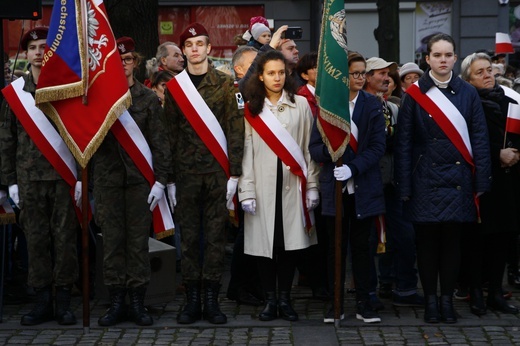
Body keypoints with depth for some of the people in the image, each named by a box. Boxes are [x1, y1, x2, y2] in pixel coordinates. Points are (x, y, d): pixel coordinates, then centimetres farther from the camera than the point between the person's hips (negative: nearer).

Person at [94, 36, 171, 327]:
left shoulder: (149, 98, 4)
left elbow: (160, 142, 1)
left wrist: (161, 180, -5)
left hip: (140, 177, -1)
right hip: (107, 178, 1)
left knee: (139, 240, 2)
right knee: (112, 240, 3)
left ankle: (138, 302, 9)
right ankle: (117, 302, 11)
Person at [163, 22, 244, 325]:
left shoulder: (225, 83, 3)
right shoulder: (174, 87, 8)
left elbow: (235, 130, 0)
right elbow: (170, 133, 7)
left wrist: (234, 173, -6)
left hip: (218, 172, -1)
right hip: (186, 173, 1)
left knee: (215, 236, 2)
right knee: (189, 237, 4)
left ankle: (212, 300, 8)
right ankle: (192, 300, 10)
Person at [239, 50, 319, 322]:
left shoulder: (301, 105, 6)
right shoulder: (251, 109, 6)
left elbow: (309, 147, 5)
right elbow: (246, 152, 2)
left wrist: (312, 186, 1)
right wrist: (246, 191, -4)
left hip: (292, 185, 0)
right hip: (263, 185, 0)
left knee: (289, 241, 1)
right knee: (265, 242, 0)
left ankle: (285, 299, 11)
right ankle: (270, 299, 10)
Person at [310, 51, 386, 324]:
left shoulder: (372, 105, 4)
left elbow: (377, 146, -4)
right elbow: (314, 148, 1)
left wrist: (354, 168, -17)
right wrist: (330, 148, -21)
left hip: (363, 186, 0)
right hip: (334, 186, 0)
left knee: (361, 244, 5)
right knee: (336, 245, 4)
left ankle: (363, 303, 13)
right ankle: (336, 303, 12)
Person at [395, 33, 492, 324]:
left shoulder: (468, 93, 4)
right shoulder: (414, 95, 0)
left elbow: (480, 140, 4)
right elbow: (404, 144, 0)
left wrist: (482, 182, -1)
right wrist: (404, 187, -4)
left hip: (458, 180, 1)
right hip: (426, 180, -1)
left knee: (452, 241, 5)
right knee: (427, 242, 3)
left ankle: (448, 299, 15)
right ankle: (431, 300, 13)